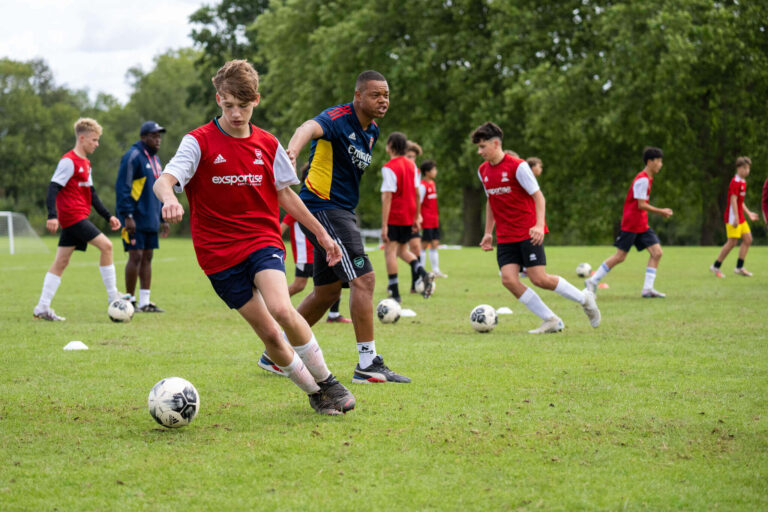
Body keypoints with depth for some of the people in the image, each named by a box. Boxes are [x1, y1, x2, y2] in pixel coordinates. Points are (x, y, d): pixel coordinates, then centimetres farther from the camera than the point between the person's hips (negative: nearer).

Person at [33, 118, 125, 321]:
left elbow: (91, 194, 25)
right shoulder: (69, 161, -11)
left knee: (61, 262, 7)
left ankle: (42, 308, 8)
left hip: (79, 218, 10)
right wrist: (52, 215, -28)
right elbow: (53, 188, -17)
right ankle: (112, 295, -6)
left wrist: (108, 216, 21)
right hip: (73, 217, -10)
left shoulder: (85, 163, 18)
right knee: (105, 245, -13)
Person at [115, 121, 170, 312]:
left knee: (147, 257, 7)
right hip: (135, 219, -8)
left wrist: (163, 218, 20)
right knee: (136, 256, -8)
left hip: (150, 220, 8)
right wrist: (127, 216, -21)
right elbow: (122, 187, -15)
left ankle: (144, 302, 10)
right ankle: (130, 301, 1)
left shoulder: (155, 159, 18)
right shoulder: (133, 156, -10)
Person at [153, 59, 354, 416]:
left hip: (263, 240, 1)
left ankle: (326, 381, -7)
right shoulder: (199, 142, -5)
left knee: (281, 309, -25)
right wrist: (169, 197, -43)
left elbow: (285, 193, 18)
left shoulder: (267, 144, 7)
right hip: (220, 253, -1)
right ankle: (314, 393, 15)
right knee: (268, 333, -4)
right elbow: (165, 179, -19)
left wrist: (321, 234, 20)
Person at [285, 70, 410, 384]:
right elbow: (311, 128, -39)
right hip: (322, 206, -10)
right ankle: (368, 363, -13)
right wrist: (292, 151, -60)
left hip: (341, 211, 10)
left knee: (328, 291, 14)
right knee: (363, 278, -16)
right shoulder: (338, 118, -16)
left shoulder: (372, 131, 12)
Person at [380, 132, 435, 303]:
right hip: (409, 216, 7)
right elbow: (416, 192, 12)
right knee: (402, 250, 19)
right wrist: (417, 217, 19)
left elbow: (387, 197, -18)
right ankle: (423, 273, -5)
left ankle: (395, 293, -2)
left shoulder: (389, 168, -14)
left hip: (394, 217, -7)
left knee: (390, 251, 0)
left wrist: (384, 226, -17)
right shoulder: (411, 165, 8)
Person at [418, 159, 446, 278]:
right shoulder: (422, 185, -13)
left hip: (434, 220, 8)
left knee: (434, 244, 9)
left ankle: (436, 270, 13)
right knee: (424, 245, -4)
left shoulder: (432, 183, 13)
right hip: (426, 220, -8)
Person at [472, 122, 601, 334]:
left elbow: (538, 196, -11)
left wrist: (539, 225, -23)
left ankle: (584, 298, 13)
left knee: (539, 279, -12)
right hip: (505, 236, 6)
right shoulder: (483, 171, 9)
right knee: (508, 279, -11)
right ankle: (551, 321, -2)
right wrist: (488, 232, 19)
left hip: (528, 233, -6)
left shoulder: (517, 166, -12)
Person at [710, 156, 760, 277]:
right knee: (732, 242, -10)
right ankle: (715, 266, -2)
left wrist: (748, 213, 24)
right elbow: (733, 200, -20)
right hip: (733, 217, -10)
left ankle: (739, 267, 10)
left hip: (740, 217, 10)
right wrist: (736, 217, -25)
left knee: (748, 239, 5)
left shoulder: (743, 182, 16)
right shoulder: (735, 182, -14)